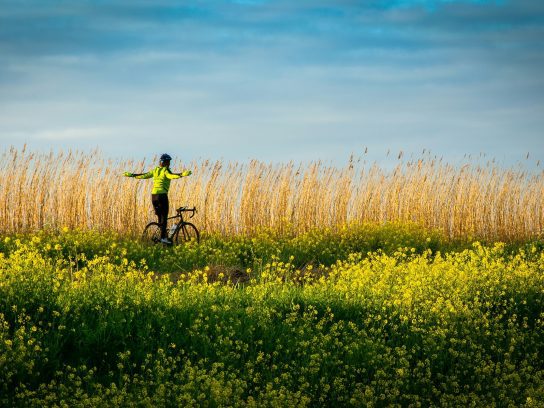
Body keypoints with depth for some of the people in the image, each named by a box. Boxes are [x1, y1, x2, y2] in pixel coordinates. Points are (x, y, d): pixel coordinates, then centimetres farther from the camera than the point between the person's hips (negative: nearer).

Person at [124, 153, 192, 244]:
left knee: (160, 217, 14)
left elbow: (143, 175, 18)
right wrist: (182, 174, -40)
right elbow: (171, 176, -26)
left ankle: (163, 235, 15)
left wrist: (131, 175, 31)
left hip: (153, 195, 7)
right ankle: (163, 237, -12)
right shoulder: (166, 170, -5)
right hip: (162, 195, -7)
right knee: (164, 217, -5)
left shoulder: (155, 170, 14)